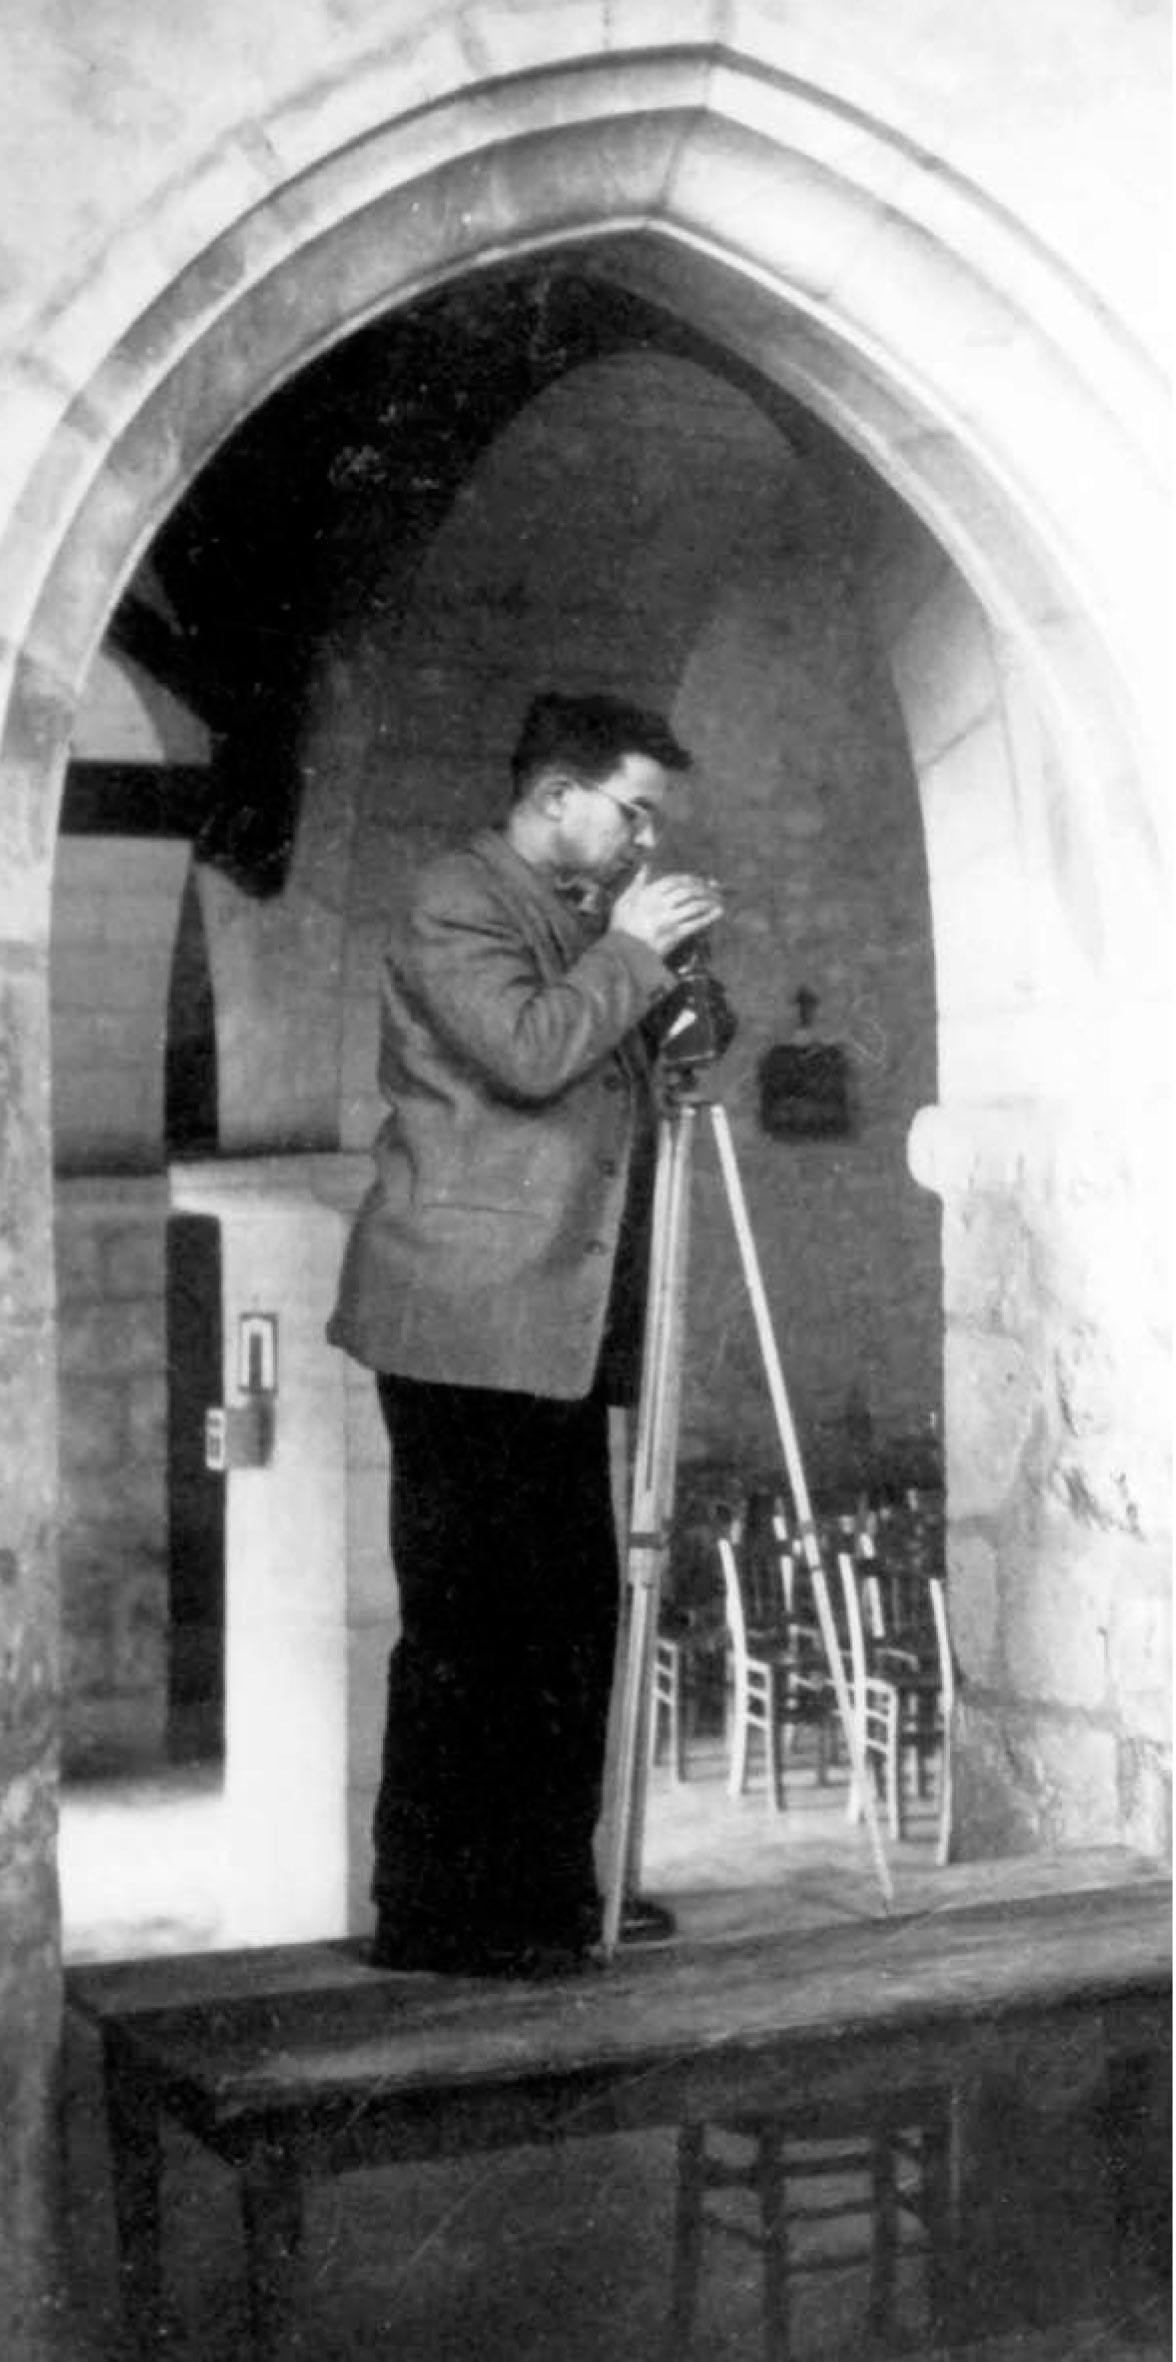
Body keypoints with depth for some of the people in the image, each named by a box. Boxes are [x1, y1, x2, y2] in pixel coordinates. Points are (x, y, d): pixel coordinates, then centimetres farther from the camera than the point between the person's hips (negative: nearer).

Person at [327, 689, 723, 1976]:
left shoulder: (580, 922, 23)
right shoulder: (453, 903, -6)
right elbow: (529, 1051, -21)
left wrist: (662, 981, 10)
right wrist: (629, 951, -8)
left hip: (558, 1334, 9)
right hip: (465, 1329, -9)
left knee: (569, 1616, 9)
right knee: (464, 1621, -7)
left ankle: (542, 1895, 18)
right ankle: (434, 1916, 0)